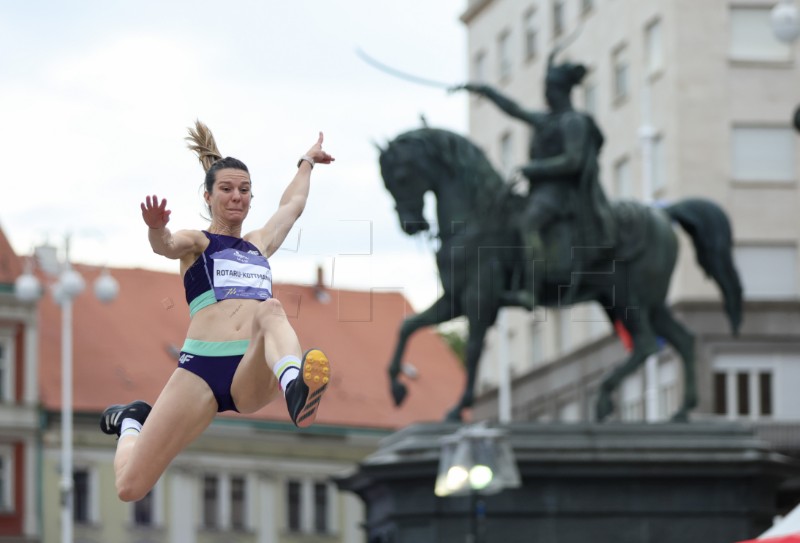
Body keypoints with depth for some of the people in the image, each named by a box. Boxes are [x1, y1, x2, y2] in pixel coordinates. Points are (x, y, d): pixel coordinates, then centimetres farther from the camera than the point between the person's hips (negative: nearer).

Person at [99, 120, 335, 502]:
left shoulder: (258, 245, 29)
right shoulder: (197, 242, 14)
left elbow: (292, 204, 49)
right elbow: (167, 246, -11)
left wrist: (307, 162, 62)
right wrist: (156, 230, -33)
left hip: (254, 376, 2)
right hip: (202, 369, -2)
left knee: (270, 310, -33)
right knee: (130, 487, -8)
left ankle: (296, 390, -66)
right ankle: (130, 423, 29)